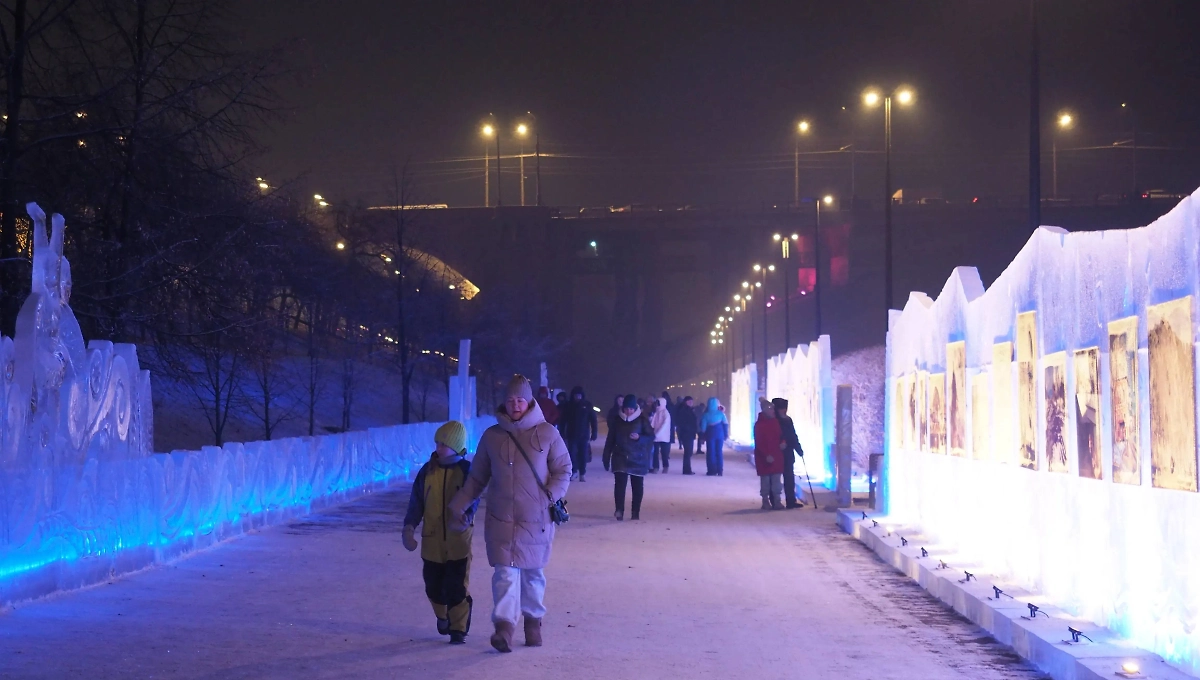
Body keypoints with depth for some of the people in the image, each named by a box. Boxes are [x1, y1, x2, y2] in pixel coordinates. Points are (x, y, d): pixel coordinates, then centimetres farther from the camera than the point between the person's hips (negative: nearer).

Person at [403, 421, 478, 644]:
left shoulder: (466, 471, -4)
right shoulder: (427, 471, 4)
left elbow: (472, 501, -10)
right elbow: (416, 503, 6)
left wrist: (463, 519, -29)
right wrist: (409, 528, -6)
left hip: (459, 541, -3)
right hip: (432, 540, 3)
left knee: (457, 587, -5)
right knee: (434, 586, 12)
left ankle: (458, 628, 5)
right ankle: (443, 616, 38)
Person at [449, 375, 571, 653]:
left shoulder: (547, 433, 0)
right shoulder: (492, 436, 6)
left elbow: (563, 470, 3)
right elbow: (477, 477, 13)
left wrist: (550, 496, -12)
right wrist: (459, 504, 6)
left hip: (536, 519, 0)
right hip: (501, 518, 0)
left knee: (532, 572, 12)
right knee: (505, 572, -10)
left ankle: (533, 620, 29)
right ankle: (504, 626, -17)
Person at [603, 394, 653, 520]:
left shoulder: (642, 420, -4)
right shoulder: (618, 420, 3)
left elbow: (651, 437, -4)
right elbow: (610, 440, 7)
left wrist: (639, 438, -23)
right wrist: (606, 458, 4)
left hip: (638, 459, -1)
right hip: (620, 458, 1)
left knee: (637, 486, 5)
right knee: (619, 484, -12)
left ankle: (635, 512, 14)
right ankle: (619, 510, -18)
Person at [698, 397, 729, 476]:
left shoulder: (706, 414, -6)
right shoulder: (721, 413, -3)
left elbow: (703, 427, -5)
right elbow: (725, 424, -1)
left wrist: (703, 436, 4)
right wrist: (726, 435, 6)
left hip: (710, 434, -1)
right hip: (719, 434, 1)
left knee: (711, 452, 3)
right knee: (719, 452, 7)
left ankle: (712, 471, -1)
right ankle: (720, 471, 3)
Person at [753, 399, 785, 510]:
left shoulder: (775, 422, 9)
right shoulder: (759, 424, -9)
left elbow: (780, 435, 20)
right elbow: (758, 443, -12)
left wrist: (783, 442, -3)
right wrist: (766, 455, -20)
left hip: (776, 455, 5)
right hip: (764, 457, -5)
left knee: (777, 479, 4)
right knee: (765, 479, 0)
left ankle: (776, 501, 8)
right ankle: (766, 501, 8)